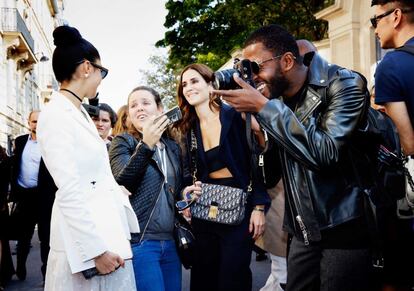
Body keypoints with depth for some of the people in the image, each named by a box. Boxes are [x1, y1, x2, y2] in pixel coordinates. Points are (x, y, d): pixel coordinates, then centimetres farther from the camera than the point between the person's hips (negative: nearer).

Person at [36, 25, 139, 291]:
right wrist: (97, 250, -20)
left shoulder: (80, 113, 15)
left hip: (110, 229, 9)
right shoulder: (56, 115, -13)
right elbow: (69, 193, -19)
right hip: (86, 239, -9)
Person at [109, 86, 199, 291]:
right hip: (139, 241, -6)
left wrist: (184, 194, 2)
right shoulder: (123, 143, -1)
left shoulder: (173, 147, 14)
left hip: (170, 242, 6)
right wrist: (145, 146, -28)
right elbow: (121, 185, -19)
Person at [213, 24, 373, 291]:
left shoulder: (344, 85, -12)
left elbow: (325, 153, -24)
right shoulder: (278, 97, 4)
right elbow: (274, 172, 7)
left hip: (345, 228, -5)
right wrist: (251, 124, -7)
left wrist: (263, 107, -23)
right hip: (304, 231, 6)